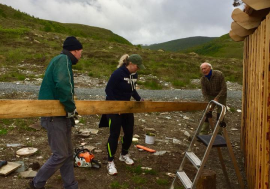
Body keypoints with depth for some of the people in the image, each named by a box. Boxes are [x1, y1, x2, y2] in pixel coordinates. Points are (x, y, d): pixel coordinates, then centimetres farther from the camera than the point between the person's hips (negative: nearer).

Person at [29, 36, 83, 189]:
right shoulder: (63, 59, -15)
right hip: (54, 116, -10)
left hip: (62, 115, 10)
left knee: (68, 153, 15)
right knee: (60, 155, -1)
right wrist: (71, 107, -20)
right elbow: (62, 85, -32)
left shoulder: (63, 61, 17)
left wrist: (69, 108, 13)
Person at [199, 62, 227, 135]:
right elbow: (204, 93, -12)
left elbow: (224, 89, -22)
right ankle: (203, 133, 2)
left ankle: (218, 133, 12)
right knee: (207, 113, -5)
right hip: (210, 96, 2)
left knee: (220, 115, -3)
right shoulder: (203, 79, -13)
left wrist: (216, 98, -29)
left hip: (221, 96, -2)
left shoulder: (219, 74, -23)